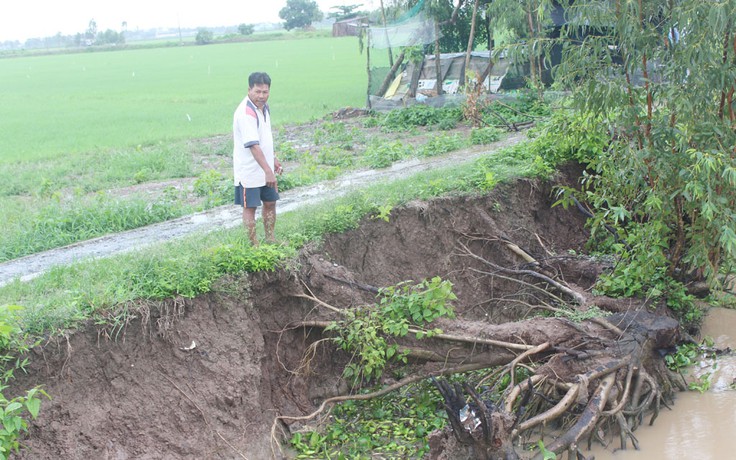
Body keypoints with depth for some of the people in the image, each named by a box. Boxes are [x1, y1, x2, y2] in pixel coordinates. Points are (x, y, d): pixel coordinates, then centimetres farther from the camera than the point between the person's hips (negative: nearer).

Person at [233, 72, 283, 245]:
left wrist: (273, 159, 24)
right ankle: (254, 245, 9)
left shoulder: (263, 107, 6)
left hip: (265, 169, 9)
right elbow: (253, 145, -31)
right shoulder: (245, 113, -23)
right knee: (250, 207, 1)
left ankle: (270, 240, 28)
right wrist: (268, 171, -37)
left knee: (270, 203, 15)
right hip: (249, 171, -9)